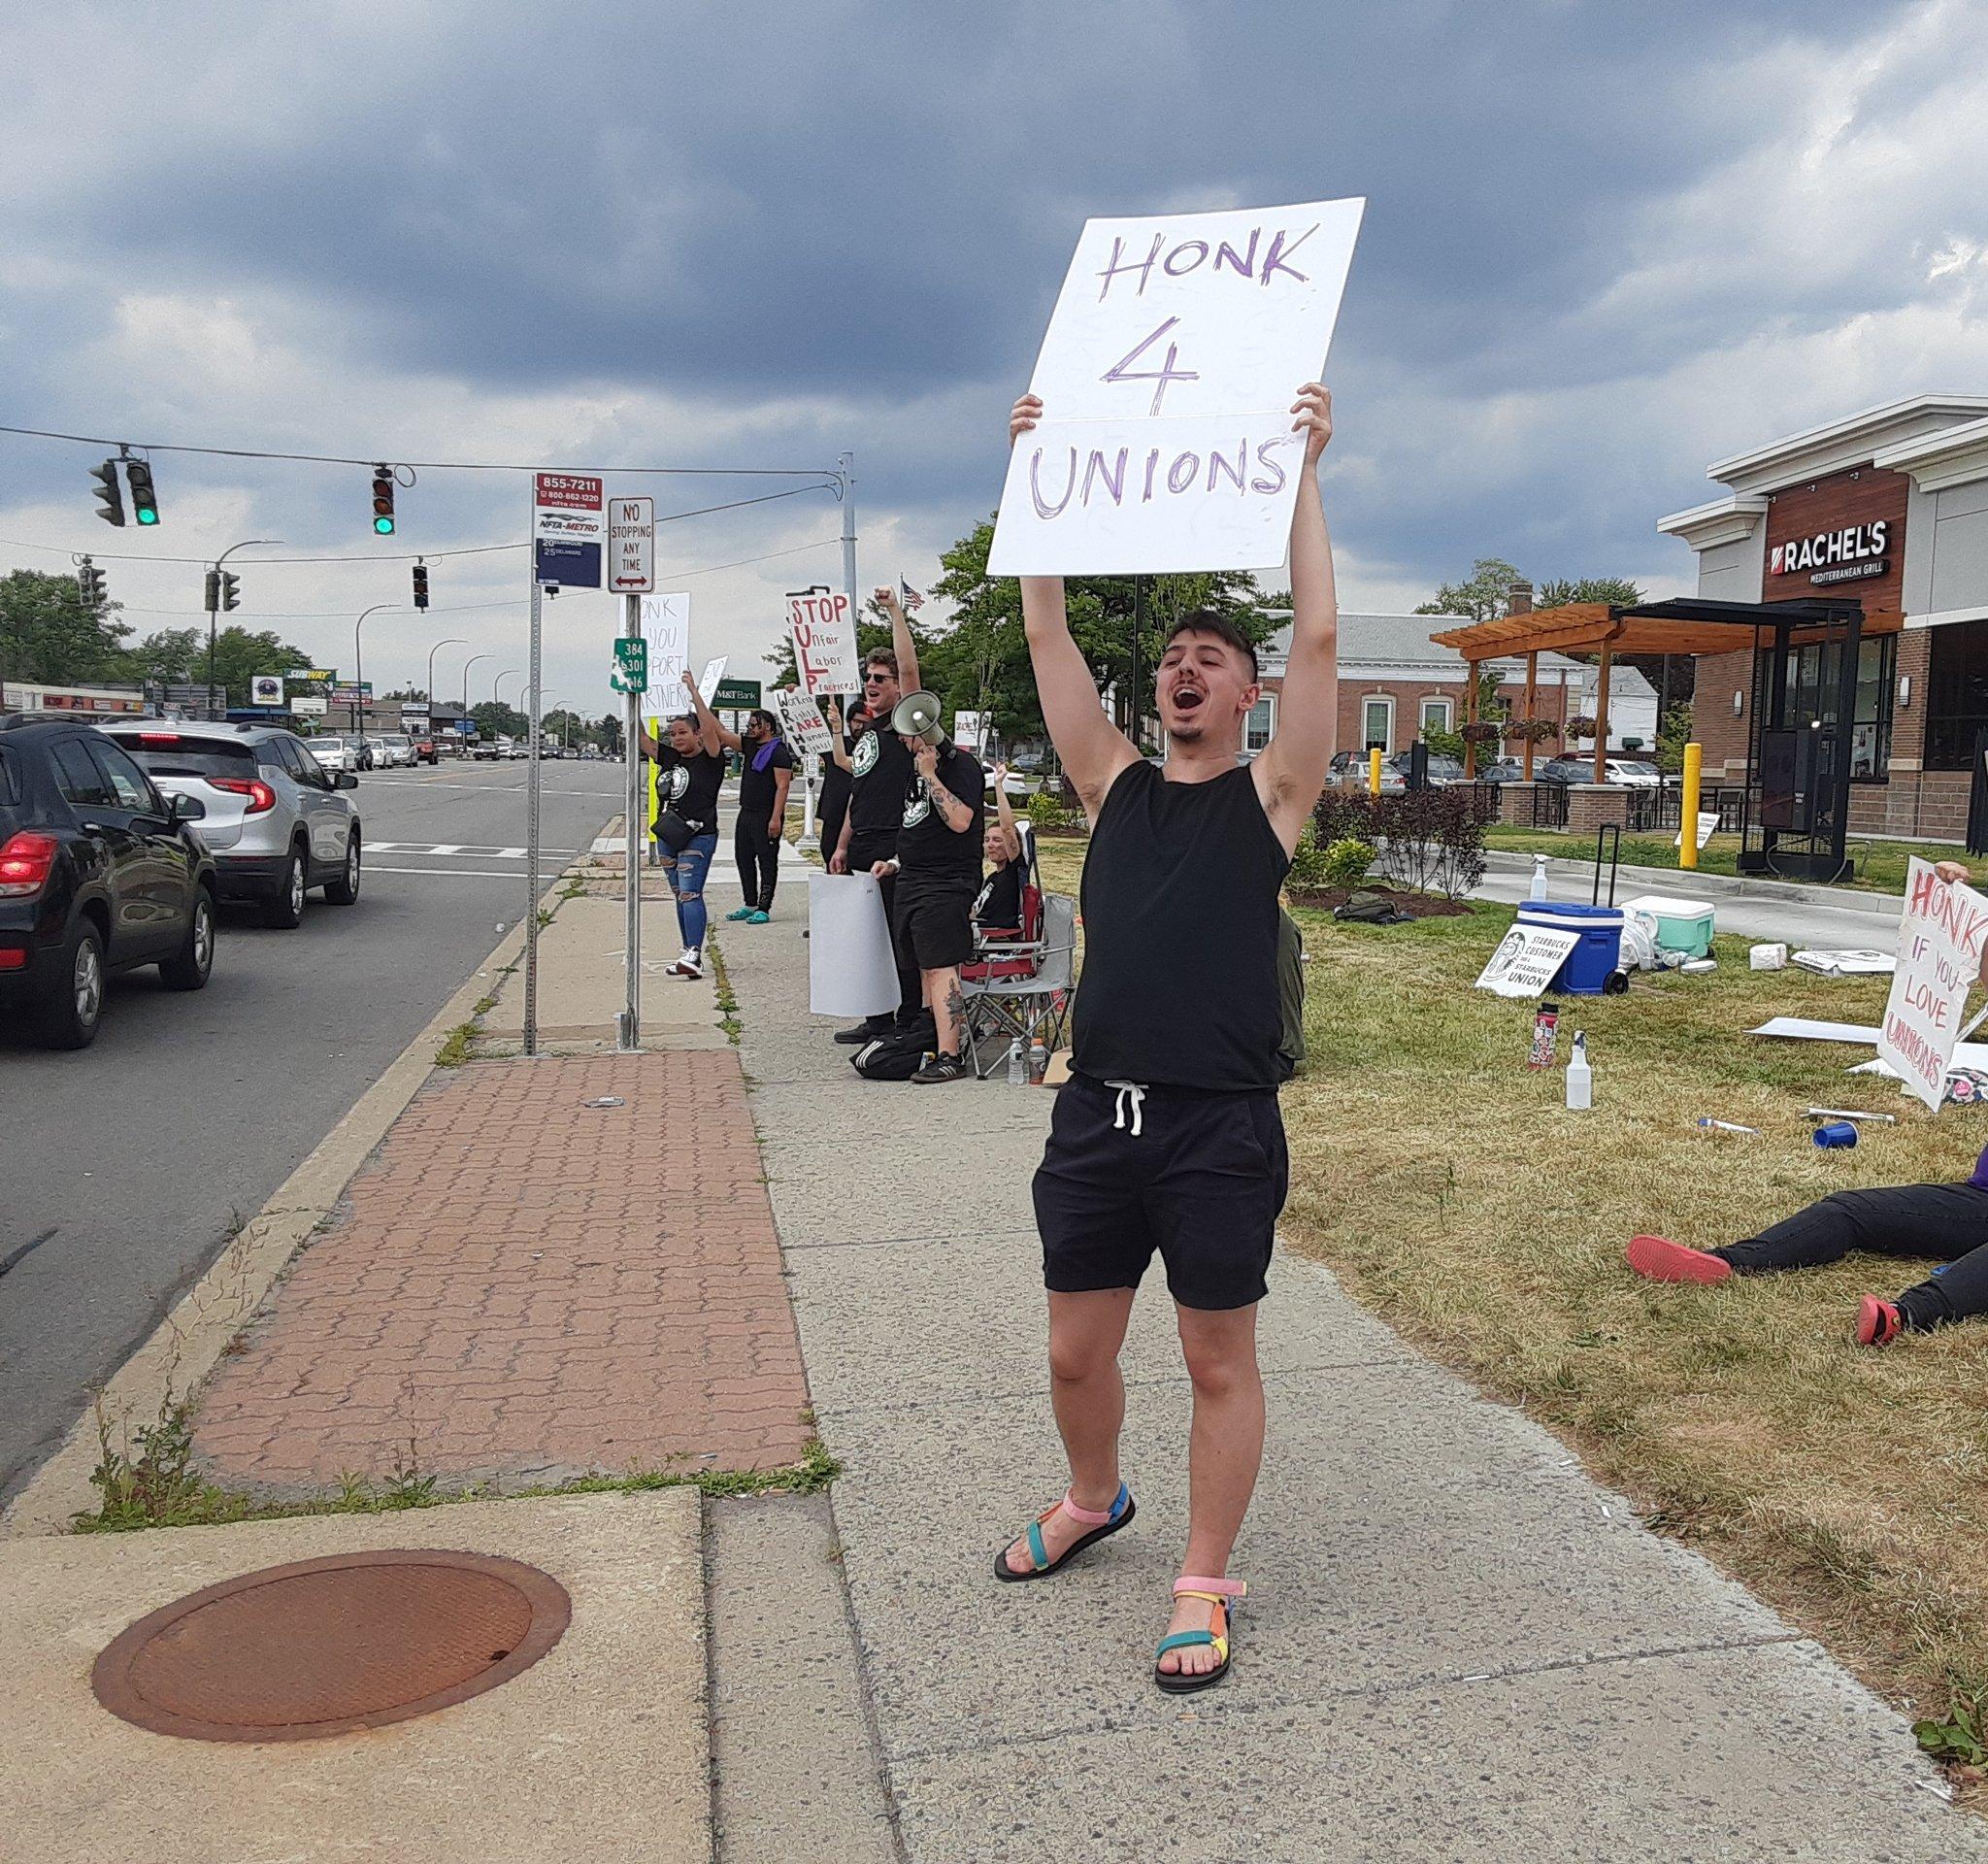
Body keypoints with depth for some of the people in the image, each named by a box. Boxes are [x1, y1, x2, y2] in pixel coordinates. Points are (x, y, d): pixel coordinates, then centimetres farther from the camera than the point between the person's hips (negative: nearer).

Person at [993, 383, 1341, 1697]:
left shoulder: (1269, 796, 3)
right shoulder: (1115, 786, 11)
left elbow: (1319, 637, -6)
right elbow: (1049, 633, 8)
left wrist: (1304, 473, -4)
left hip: (1220, 1129, -4)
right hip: (1099, 1114, 4)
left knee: (1221, 1366, 9)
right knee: (1077, 1353, 16)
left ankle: (1206, 1586, 26)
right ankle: (1094, 1501, 44)